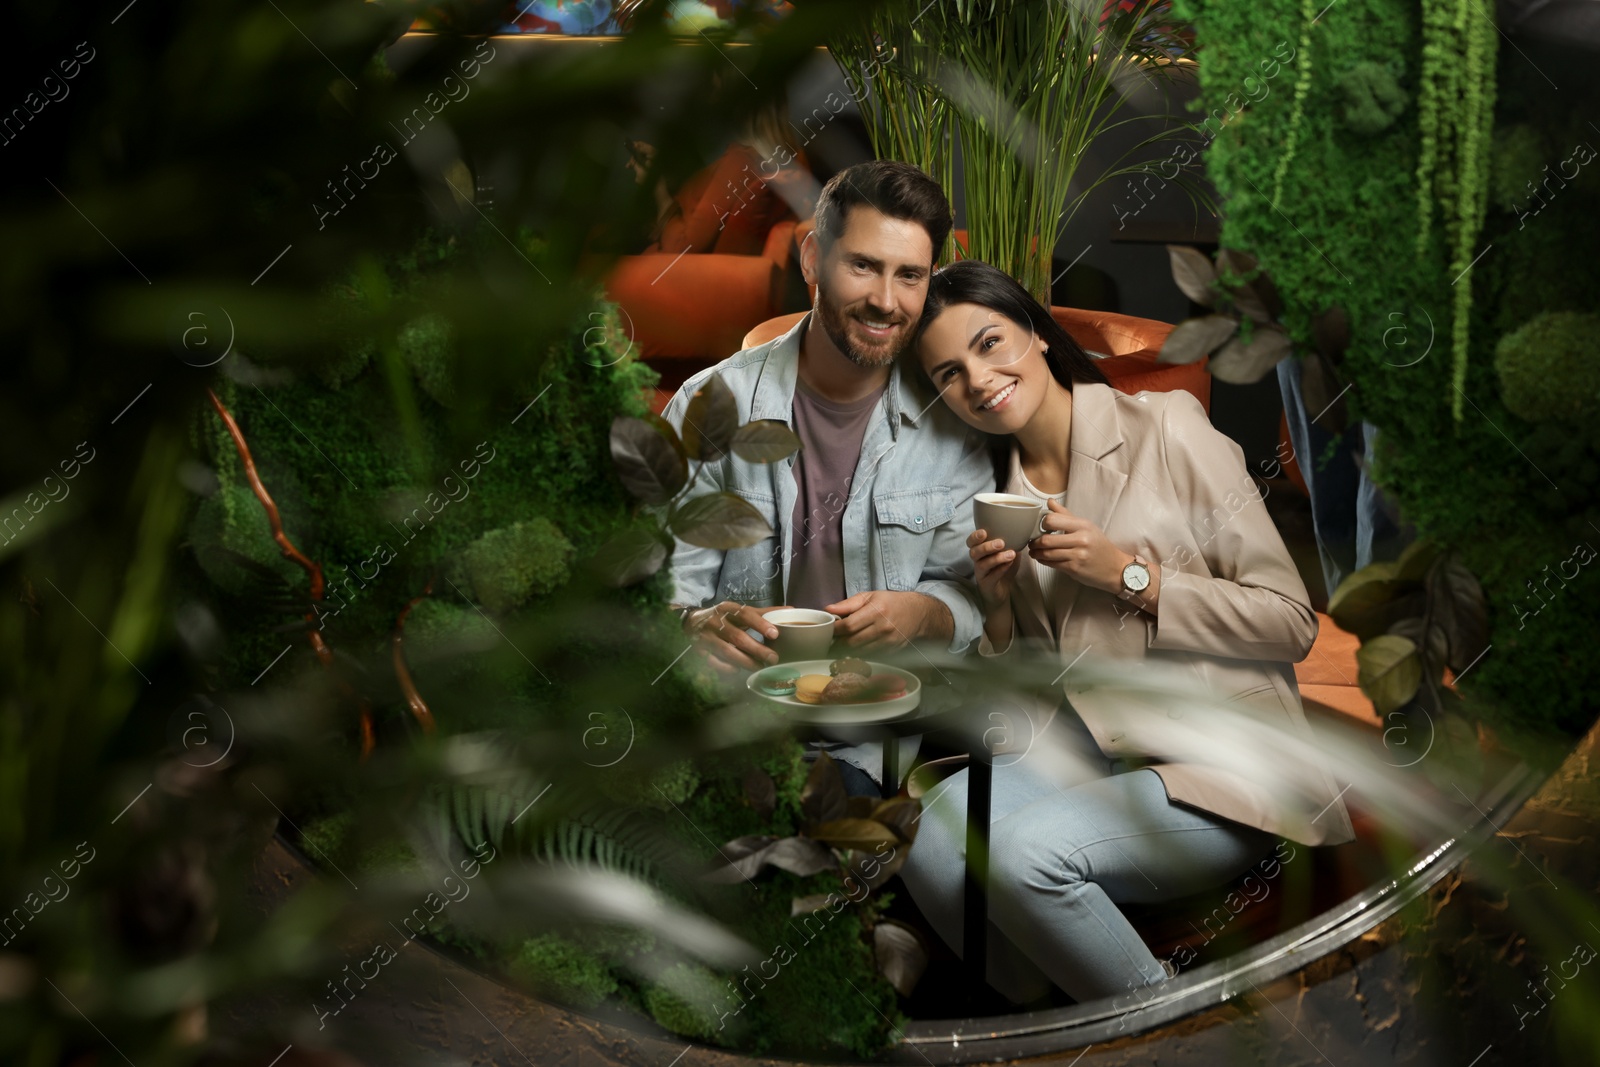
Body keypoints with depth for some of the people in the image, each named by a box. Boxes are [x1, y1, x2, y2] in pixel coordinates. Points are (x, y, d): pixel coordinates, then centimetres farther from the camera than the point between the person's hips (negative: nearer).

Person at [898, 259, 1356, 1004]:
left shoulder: (1166, 428, -4)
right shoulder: (999, 493, 12)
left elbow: (1292, 622, -6)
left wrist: (1128, 574, -14)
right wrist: (997, 601, -6)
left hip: (1224, 766, -5)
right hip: (1089, 751, 5)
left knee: (1023, 850, -29)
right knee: (934, 835, -23)